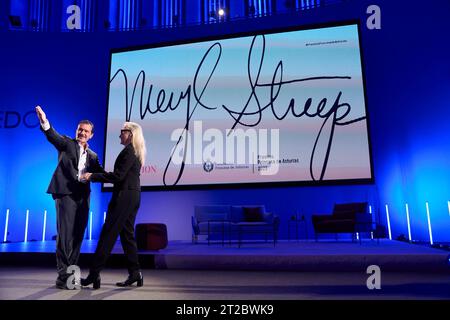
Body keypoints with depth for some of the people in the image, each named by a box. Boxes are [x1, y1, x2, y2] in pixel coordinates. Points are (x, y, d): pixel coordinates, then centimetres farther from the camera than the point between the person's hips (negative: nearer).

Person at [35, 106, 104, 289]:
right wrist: (44, 122, -31)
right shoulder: (66, 143, 8)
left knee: (78, 235, 8)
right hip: (66, 193, -5)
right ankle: (62, 275, -1)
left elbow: (100, 174, 14)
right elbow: (53, 136, -12)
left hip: (83, 196, 5)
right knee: (65, 234, -7)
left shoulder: (92, 156, 20)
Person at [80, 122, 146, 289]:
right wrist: (96, 175, 17)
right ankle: (135, 272, 14)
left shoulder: (128, 151, -11)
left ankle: (94, 273, 2)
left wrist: (93, 176, -12)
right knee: (126, 233, 11)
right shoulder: (135, 152, 18)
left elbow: (118, 175, -17)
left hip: (124, 195, -10)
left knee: (108, 233, -5)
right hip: (132, 195, 10)